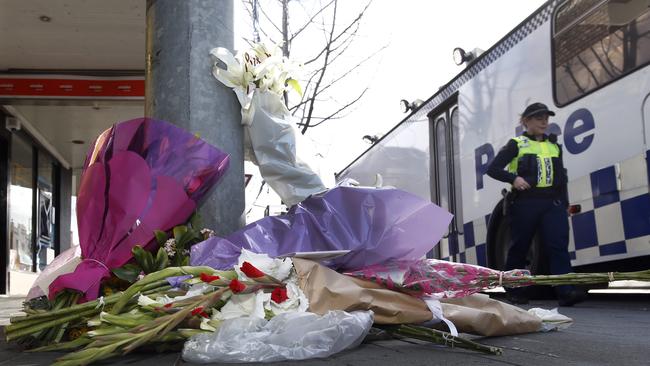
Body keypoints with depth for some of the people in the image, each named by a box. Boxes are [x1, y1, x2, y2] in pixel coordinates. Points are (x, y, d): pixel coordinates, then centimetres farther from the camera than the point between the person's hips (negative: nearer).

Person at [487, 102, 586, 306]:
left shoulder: (554, 146, 19)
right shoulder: (516, 144, 4)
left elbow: (562, 177, 23)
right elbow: (493, 169, -1)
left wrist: (565, 203, 16)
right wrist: (513, 178, -17)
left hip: (553, 203, 4)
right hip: (525, 203, -3)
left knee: (558, 244, -11)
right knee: (519, 247, 6)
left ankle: (565, 292, -19)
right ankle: (513, 290, 20)